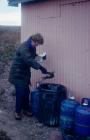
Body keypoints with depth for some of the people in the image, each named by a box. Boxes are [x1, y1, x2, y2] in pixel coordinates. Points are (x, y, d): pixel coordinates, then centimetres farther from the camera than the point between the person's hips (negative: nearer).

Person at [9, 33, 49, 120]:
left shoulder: (32, 47, 3)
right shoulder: (24, 47, -25)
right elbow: (29, 60, -38)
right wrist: (40, 67, -47)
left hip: (25, 72, 8)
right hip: (18, 73, -8)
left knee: (26, 92, 10)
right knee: (20, 92, -7)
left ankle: (26, 109, 25)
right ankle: (17, 111, 8)